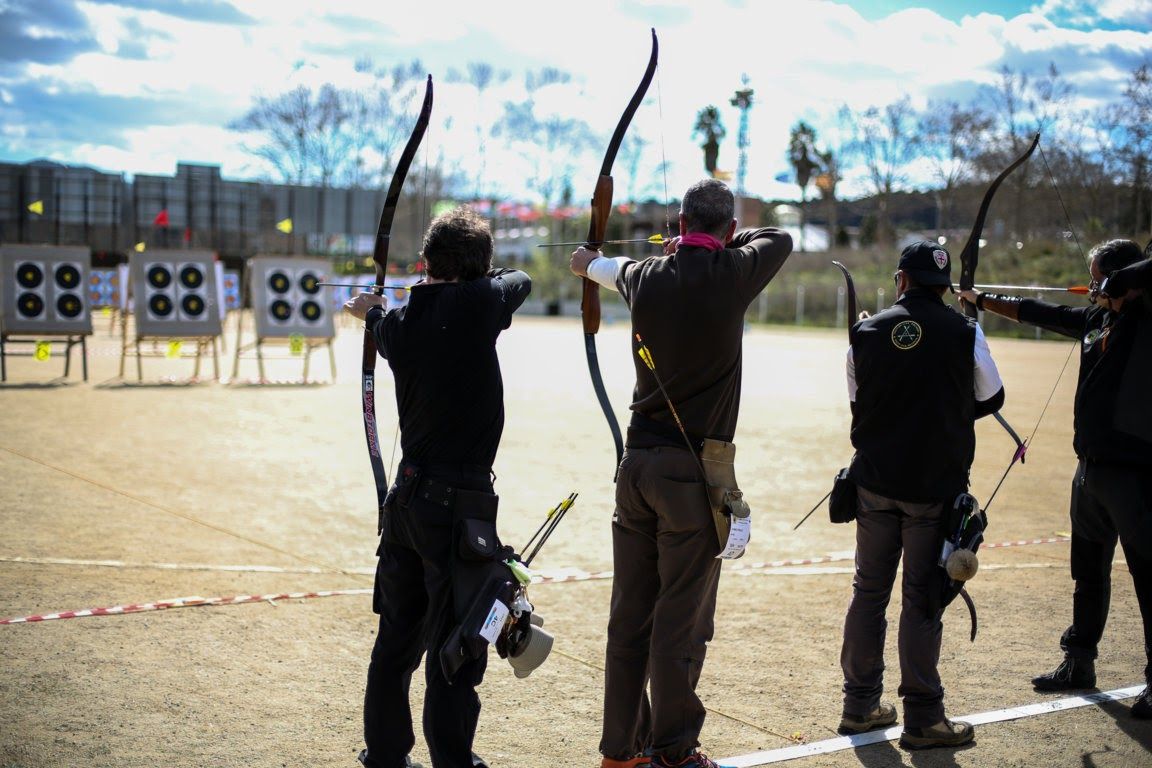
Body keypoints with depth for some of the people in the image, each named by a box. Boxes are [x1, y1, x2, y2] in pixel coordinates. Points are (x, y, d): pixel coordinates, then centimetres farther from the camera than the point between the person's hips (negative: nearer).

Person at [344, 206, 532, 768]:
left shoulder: (399, 324, 3)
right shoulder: (477, 304, -12)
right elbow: (521, 281, 8)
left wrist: (372, 311, 51)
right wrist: (478, 278, 29)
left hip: (408, 497, 7)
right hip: (460, 505, -6)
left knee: (396, 637, 18)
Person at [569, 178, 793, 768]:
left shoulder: (646, 277, 5)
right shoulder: (731, 275, -8)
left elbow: (616, 270, 30)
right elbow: (780, 239, 11)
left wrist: (590, 263, 52)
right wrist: (725, 242, 24)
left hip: (638, 464, 5)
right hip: (693, 470, -5)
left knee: (629, 614, 10)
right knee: (681, 620, 2)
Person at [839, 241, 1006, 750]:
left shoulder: (866, 332, 1)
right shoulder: (965, 335, -7)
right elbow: (991, 399, 6)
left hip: (874, 483, 3)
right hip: (935, 486, -3)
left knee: (868, 592, 13)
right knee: (922, 601, 3)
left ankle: (860, 706, 21)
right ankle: (921, 718, 10)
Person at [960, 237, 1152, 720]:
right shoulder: (1093, 319, 12)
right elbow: (1036, 313, 25)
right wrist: (981, 300, 32)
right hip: (1092, 465, 9)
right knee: (1088, 571, 18)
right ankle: (1079, 662, 32)